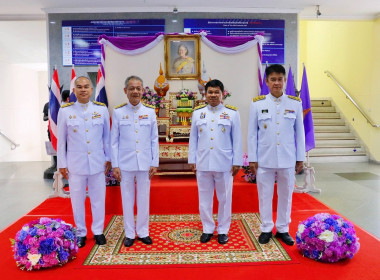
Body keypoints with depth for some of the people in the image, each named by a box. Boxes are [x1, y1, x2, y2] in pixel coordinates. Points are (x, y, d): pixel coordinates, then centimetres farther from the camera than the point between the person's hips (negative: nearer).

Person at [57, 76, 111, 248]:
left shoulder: (102, 109, 0)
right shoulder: (65, 111, -2)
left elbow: (107, 135, 6)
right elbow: (61, 140, 2)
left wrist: (108, 157, 7)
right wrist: (62, 163, 2)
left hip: (98, 163, 1)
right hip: (75, 164, 0)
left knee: (98, 198, 9)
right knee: (77, 199, 10)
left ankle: (98, 231, 28)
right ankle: (80, 233, 28)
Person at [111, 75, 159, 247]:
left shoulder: (150, 111, 2)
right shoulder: (118, 112, 0)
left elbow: (154, 139, 4)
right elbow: (114, 141, 1)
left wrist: (154, 163, 1)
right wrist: (115, 165, -2)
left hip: (145, 162, 1)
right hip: (125, 163, 0)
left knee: (144, 198, 10)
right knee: (127, 199, 9)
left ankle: (143, 232, 26)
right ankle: (129, 233, 25)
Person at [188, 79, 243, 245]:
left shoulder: (232, 113, 2)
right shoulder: (197, 113, 8)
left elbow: (237, 140, 1)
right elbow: (193, 138, 9)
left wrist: (237, 162, -2)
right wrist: (192, 160, 5)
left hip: (224, 164, -2)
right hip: (203, 163, 2)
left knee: (224, 198, 8)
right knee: (204, 198, 10)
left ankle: (223, 230, 24)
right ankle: (207, 229, 26)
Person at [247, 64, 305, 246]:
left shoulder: (295, 103, 2)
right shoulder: (257, 104, -2)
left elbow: (299, 132, 5)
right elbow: (252, 133, 0)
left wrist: (300, 158, 4)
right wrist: (252, 159, -3)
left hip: (287, 160, 1)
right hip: (264, 160, -1)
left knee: (286, 195, 12)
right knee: (265, 195, 9)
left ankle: (283, 229, 29)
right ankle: (266, 229, 26)